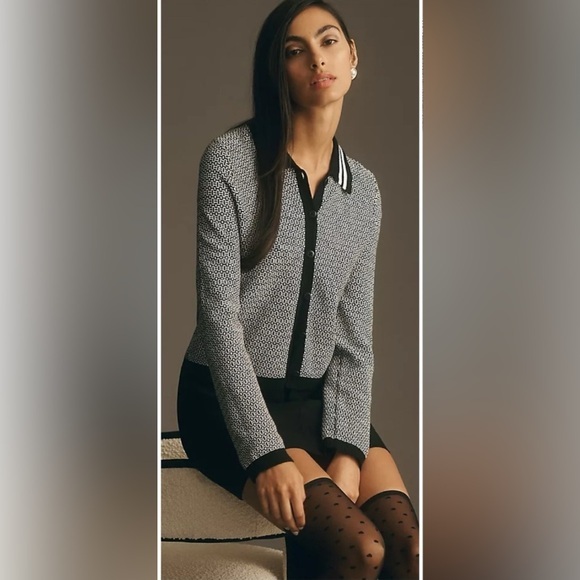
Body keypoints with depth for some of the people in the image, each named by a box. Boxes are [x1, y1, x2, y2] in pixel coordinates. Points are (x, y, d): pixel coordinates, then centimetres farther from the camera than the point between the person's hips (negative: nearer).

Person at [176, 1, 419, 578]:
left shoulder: (364, 190, 7)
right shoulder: (231, 158, -8)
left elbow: (354, 336, 4)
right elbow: (219, 312, -14)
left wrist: (347, 452, -10)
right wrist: (265, 452, -20)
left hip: (318, 397, 5)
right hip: (227, 399, -5)